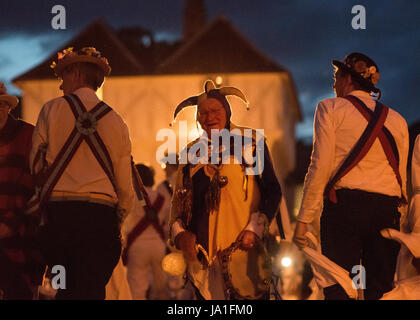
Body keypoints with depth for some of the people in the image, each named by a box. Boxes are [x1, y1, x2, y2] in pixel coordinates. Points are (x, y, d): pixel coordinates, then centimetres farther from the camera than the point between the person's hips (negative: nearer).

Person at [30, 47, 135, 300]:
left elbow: (36, 164, 6)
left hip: (59, 212, 0)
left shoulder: (52, 110, 4)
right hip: (102, 213, 0)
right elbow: (125, 185, 7)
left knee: (66, 289, 8)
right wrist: (118, 222, 20)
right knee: (93, 289, -1)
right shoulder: (116, 121, 8)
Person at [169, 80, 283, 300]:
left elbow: (272, 191, 4)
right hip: (203, 251, 3)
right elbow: (179, 200, 18)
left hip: (245, 247, -3)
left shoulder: (251, 143, 6)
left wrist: (255, 229, -8)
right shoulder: (191, 153, 16)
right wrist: (179, 232, 0)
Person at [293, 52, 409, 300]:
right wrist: (400, 218, 16)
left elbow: (320, 166, -4)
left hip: (345, 205, -4)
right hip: (388, 209, 4)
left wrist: (304, 219, -4)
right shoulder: (398, 120, 17)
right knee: (381, 290, 4)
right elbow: (403, 179, 13)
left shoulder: (331, 108, 5)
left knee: (338, 289, -6)